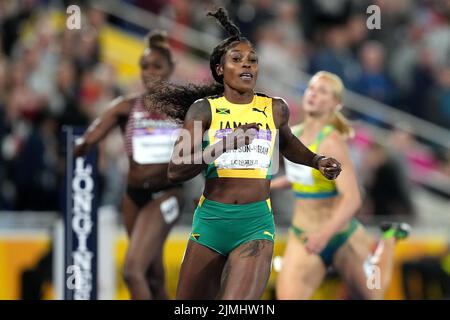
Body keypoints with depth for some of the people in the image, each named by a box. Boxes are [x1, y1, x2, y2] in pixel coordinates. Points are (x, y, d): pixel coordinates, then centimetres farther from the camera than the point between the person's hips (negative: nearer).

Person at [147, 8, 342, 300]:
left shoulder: (275, 109, 8)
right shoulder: (204, 109, 1)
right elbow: (176, 171, -9)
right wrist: (224, 145, -17)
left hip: (256, 224, 0)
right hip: (211, 221, 0)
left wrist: (317, 161, 17)